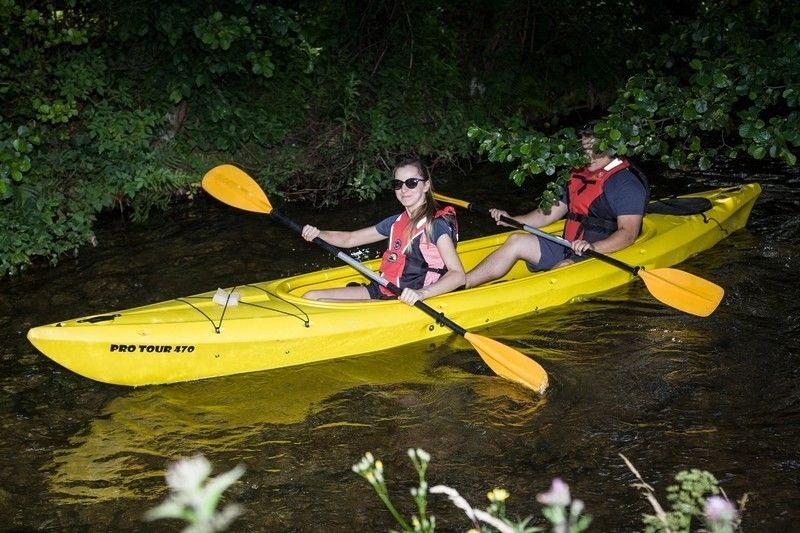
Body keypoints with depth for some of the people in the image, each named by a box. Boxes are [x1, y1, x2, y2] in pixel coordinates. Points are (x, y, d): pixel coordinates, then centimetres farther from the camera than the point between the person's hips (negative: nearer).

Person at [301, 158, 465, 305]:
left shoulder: (436, 224, -12)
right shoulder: (396, 222, 12)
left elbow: (458, 275, -21)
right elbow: (349, 239, 17)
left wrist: (421, 293, -36)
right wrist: (318, 233, -2)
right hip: (380, 291, 8)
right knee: (311, 297, -1)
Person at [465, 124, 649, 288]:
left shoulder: (627, 182, -11)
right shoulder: (580, 176, 17)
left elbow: (629, 233, -21)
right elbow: (550, 213, 22)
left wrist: (593, 247, -36)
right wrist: (512, 220, 9)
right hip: (568, 249, 9)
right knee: (516, 241, -4)